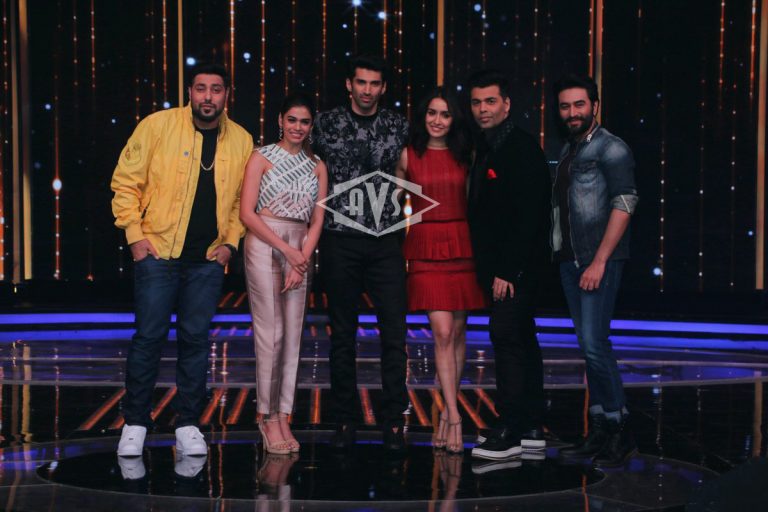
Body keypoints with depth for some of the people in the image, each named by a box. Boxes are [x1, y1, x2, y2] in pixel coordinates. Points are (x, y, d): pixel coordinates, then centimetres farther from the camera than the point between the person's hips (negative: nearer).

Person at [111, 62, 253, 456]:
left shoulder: (242, 141, 5)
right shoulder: (158, 125, -4)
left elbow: (244, 199, 15)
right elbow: (126, 182, -1)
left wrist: (231, 241, 3)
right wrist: (135, 234, -6)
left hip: (209, 259, 3)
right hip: (158, 251, -2)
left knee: (195, 338, 6)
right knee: (150, 335, -2)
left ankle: (188, 424, 16)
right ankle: (135, 423, 11)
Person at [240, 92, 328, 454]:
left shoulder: (317, 166, 13)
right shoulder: (262, 158, 2)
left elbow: (317, 220, 9)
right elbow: (247, 214, -5)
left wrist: (302, 259, -5)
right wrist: (286, 250, -12)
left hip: (300, 251, 4)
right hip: (264, 246, -4)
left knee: (292, 334, 3)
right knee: (270, 333, -7)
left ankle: (282, 417, 9)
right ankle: (268, 416, 2)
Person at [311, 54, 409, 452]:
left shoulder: (398, 127, 7)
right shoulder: (327, 123, 3)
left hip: (386, 242, 1)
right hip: (340, 241, -1)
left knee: (395, 334, -3)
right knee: (343, 335, 6)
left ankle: (393, 422, 5)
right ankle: (345, 421, 15)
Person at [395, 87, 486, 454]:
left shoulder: (466, 155, 8)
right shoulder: (409, 156, 5)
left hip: (462, 245, 2)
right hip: (425, 247, -2)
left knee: (457, 333, 4)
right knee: (442, 333, -11)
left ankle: (446, 415, 15)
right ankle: (454, 416, -9)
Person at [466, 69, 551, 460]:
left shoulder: (523, 149, -13)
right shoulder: (486, 150, 15)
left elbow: (528, 218, -20)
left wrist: (507, 271, -22)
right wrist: (490, 268, 11)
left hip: (517, 265, -10)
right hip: (499, 266, 10)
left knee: (506, 336, -13)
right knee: (521, 340, 12)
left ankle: (509, 432, -9)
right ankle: (531, 428, 20)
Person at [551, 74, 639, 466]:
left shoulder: (611, 148, -6)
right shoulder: (568, 151, 18)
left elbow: (625, 204, -14)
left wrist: (599, 261, -19)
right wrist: (562, 256, 10)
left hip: (599, 260, -8)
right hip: (569, 259, 8)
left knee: (594, 342, -13)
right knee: (588, 346, 9)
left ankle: (620, 431, -4)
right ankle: (600, 430, 15)